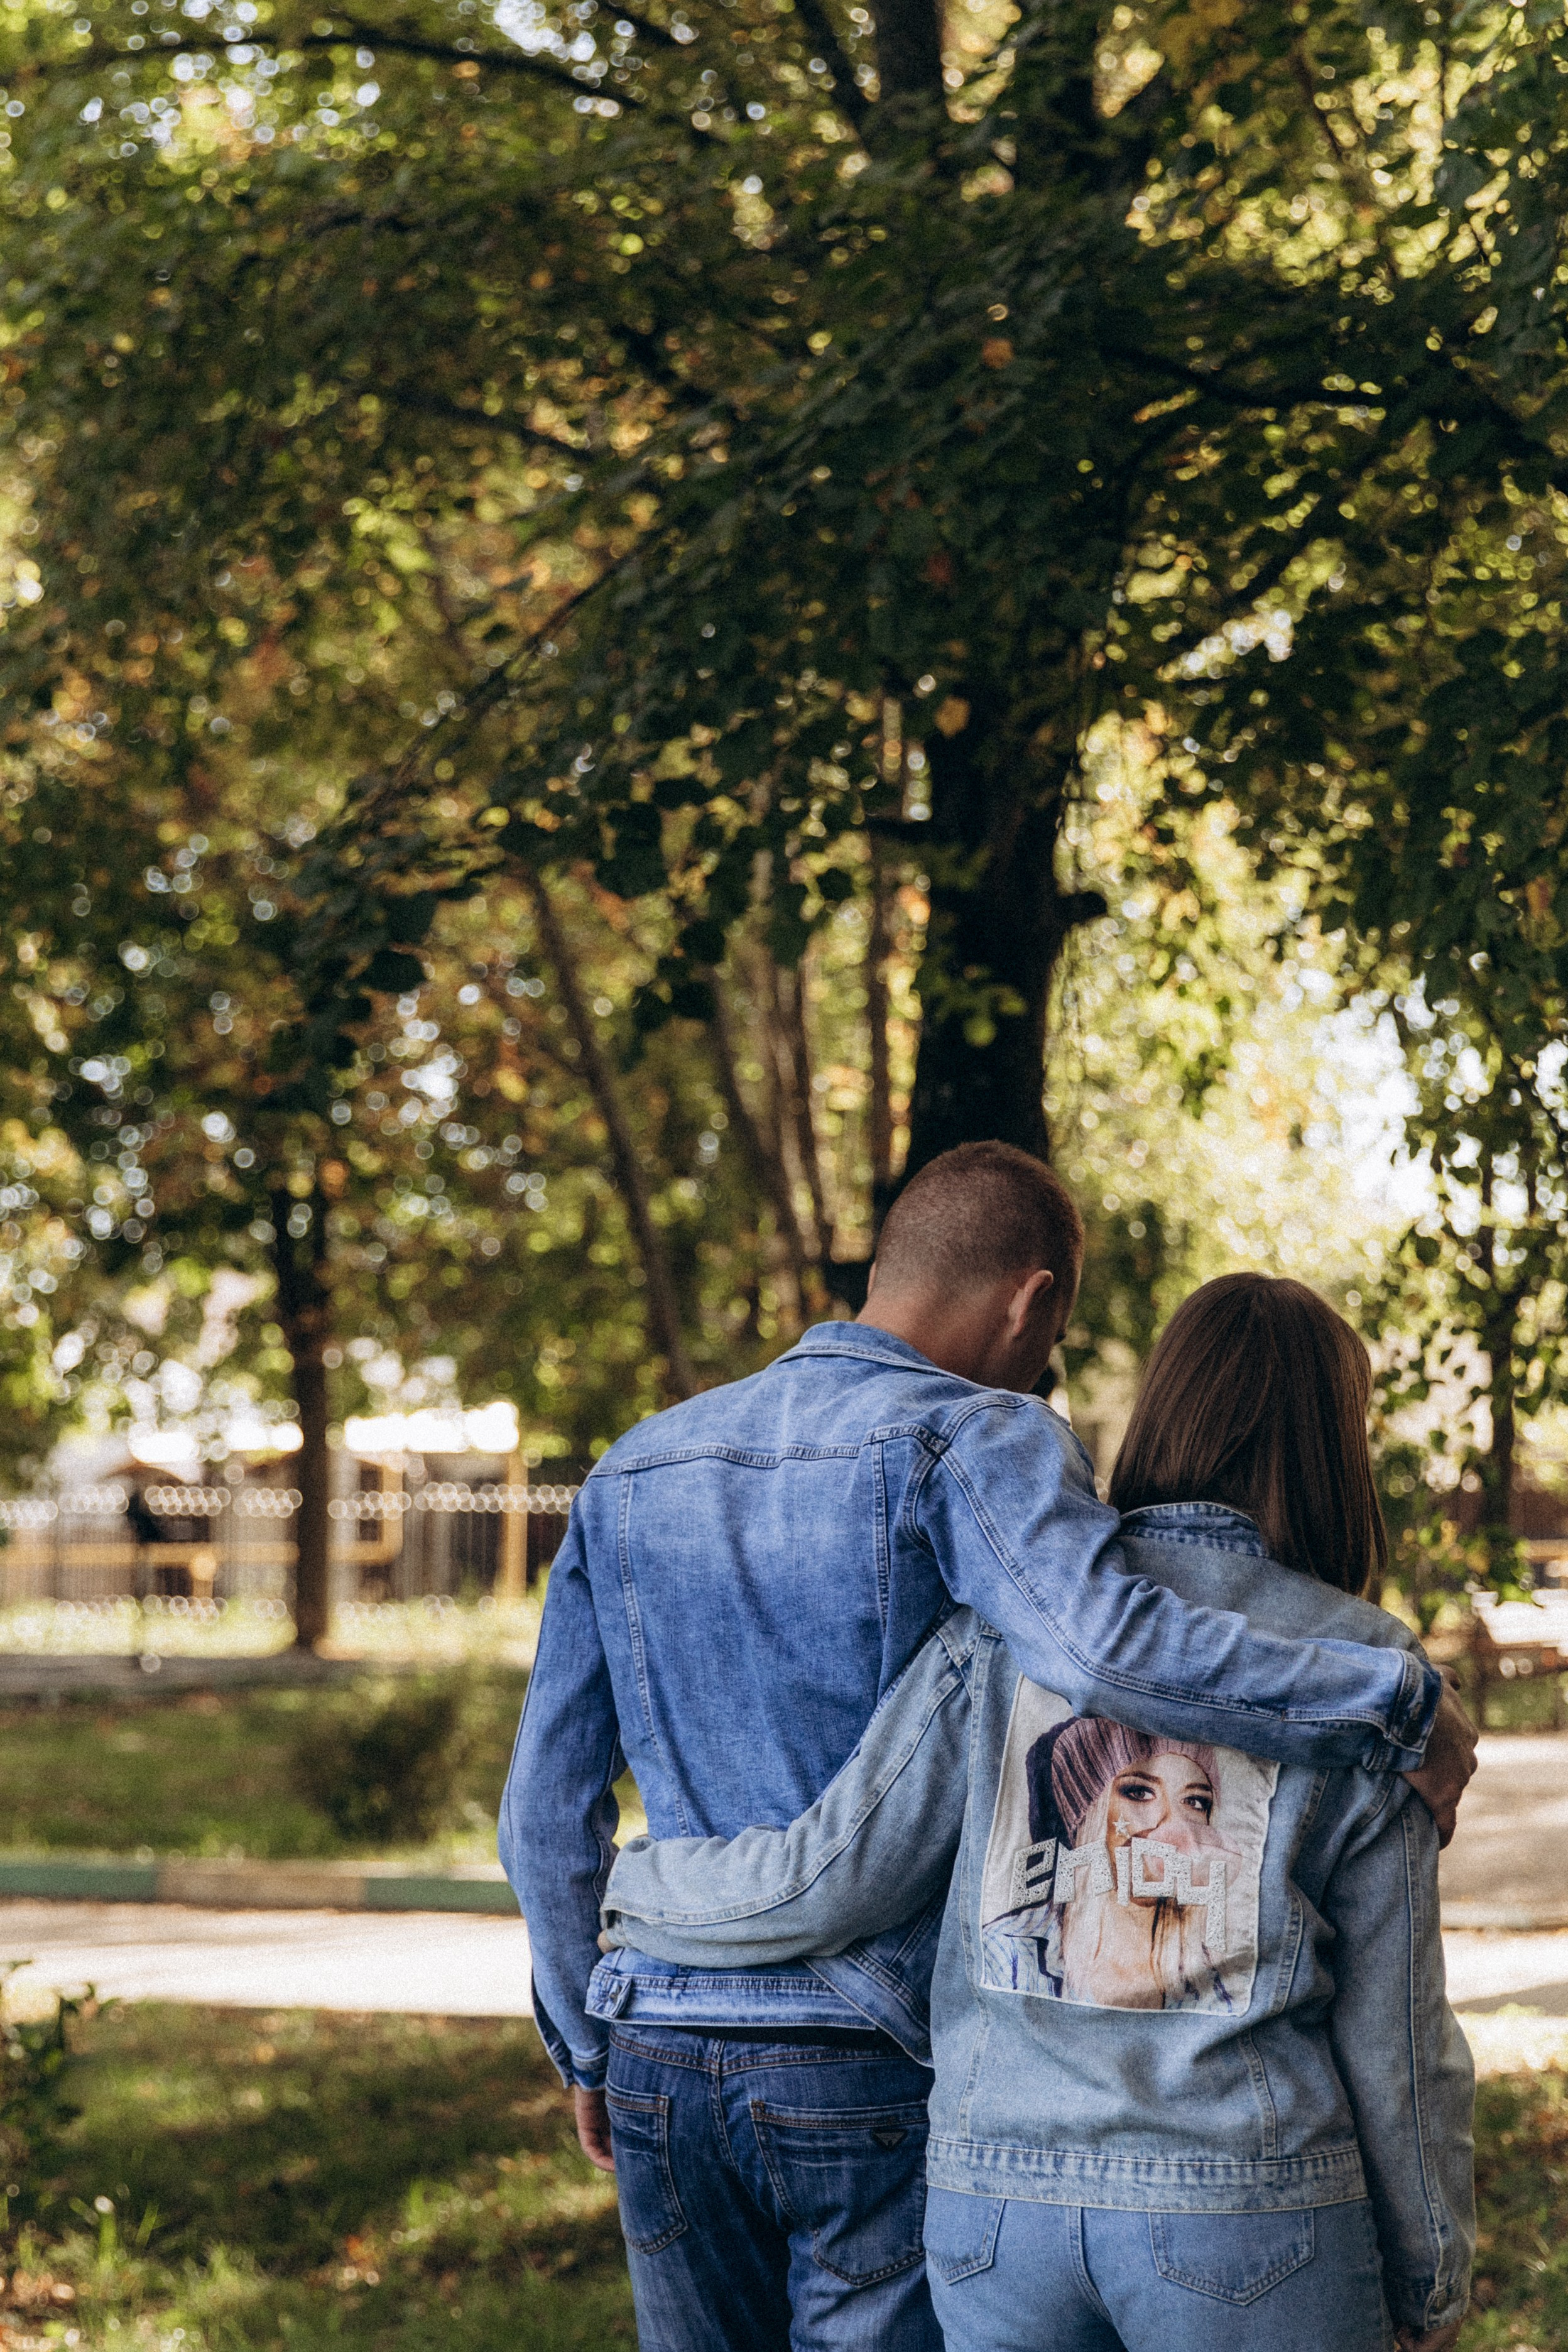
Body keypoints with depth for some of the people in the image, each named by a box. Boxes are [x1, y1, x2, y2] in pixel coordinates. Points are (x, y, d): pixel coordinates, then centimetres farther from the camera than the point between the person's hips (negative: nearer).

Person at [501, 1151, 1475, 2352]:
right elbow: (1100, 1647, -31)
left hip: (661, 2061, 6)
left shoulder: (633, 1472, 11)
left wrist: (587, 2047, 24)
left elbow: (548, 1808, 14)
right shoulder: (974, 1440, -10)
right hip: (881, 2070, -5)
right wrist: (1406, 1708, -23)